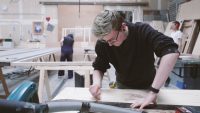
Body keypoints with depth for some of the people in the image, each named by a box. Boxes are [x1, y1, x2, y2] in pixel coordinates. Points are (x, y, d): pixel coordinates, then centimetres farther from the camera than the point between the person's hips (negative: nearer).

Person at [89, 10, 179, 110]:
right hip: (123, 86, 2)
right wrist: (97, 83, -33)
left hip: (147, 86, -1)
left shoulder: (143, 31, -33)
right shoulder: (102, 43, -22)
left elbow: (172, 52, -47)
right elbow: (99, 67, -9)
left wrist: (153, 91, -52)